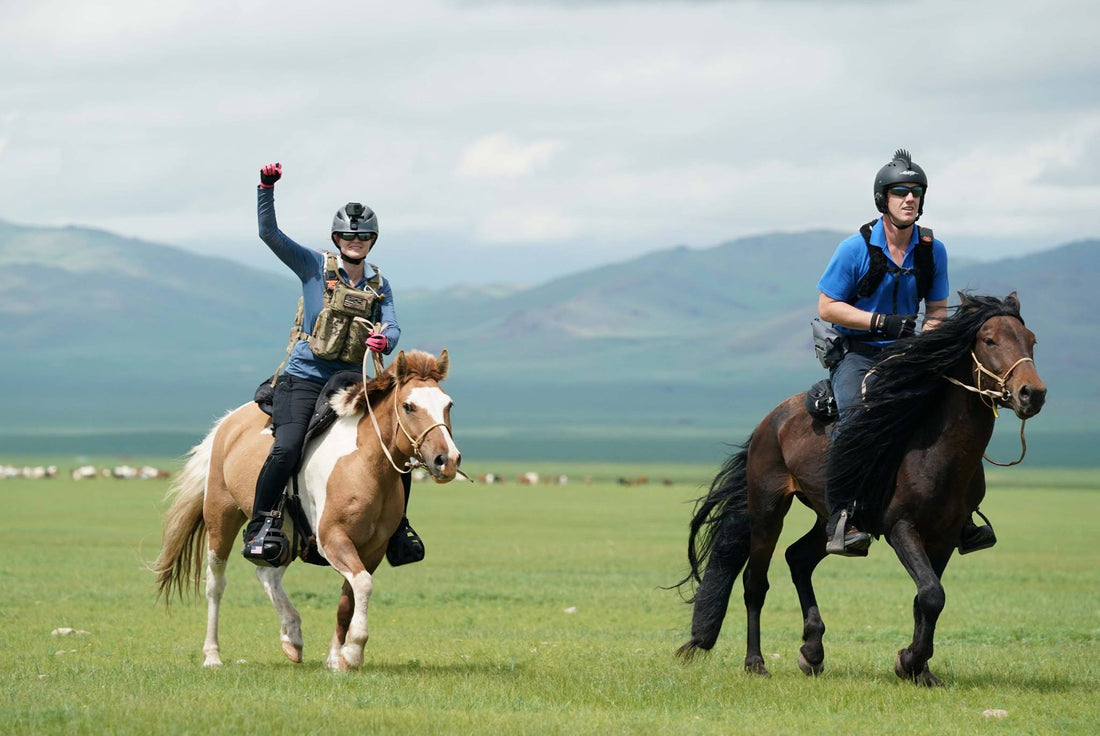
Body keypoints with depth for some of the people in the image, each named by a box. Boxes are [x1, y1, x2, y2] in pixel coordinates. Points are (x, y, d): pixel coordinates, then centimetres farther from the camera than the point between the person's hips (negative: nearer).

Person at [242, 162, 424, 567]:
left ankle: (396, 530, 18)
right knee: (287, 448, -27)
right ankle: (261, 527, -15)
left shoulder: (379, 283, 12)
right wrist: (267, 187, -21)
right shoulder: (315, 266, 1)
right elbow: (269, 233, -8)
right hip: (305, 378, -5)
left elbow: (392, 327, 1)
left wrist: (384, 341, -24)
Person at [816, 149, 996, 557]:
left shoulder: (933, 251, 2)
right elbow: (827, 307, -8)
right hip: (856, 353, -4)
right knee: (854, 415, -31)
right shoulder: (856, 248, -9)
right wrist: (882, 322, -20)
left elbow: (937, 310, 11)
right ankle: (841, 519, -32)